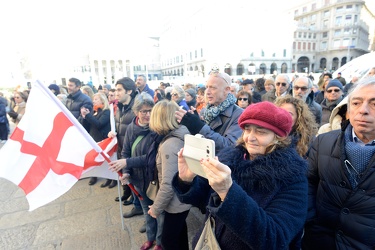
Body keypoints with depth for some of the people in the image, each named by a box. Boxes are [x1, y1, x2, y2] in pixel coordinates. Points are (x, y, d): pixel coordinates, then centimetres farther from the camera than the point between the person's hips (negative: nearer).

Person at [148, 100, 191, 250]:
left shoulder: (169, 145, -29)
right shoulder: (184, 136, -4)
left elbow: (168, 185, -28)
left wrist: (156, 208, -13)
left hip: (176, 204, -8)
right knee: (180, 235, 30)